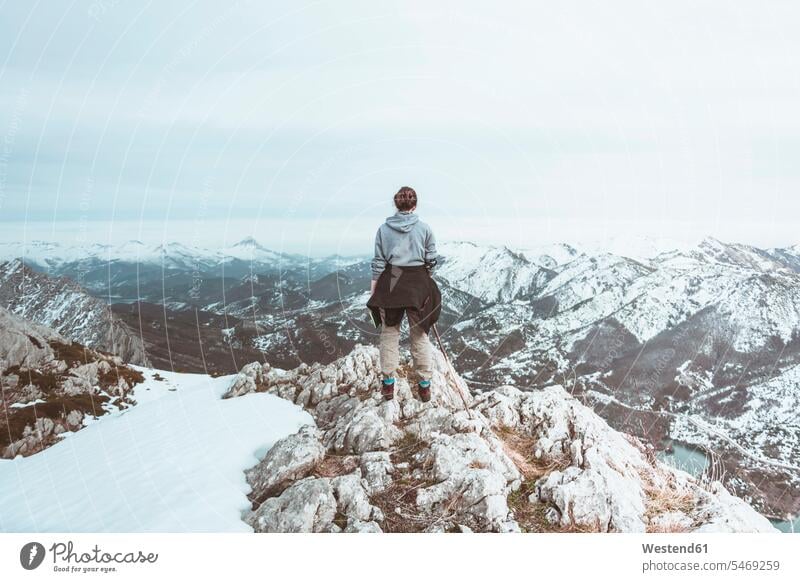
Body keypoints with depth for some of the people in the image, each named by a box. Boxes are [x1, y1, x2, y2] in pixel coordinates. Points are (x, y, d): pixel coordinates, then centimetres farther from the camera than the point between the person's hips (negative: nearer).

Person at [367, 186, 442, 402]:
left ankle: (388, 383, 15)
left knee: (389, 332, 12)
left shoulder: (384, 229, -2)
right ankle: (424, 384, 15)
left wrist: (373, 290, 5)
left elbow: (378, 262, -1)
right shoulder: (424, 228, -3)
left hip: (390, 283, 0)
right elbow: (431, 260, 1)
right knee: (420, 334, 10)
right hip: (418, 285, 0)